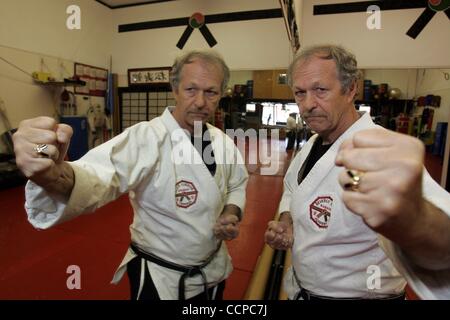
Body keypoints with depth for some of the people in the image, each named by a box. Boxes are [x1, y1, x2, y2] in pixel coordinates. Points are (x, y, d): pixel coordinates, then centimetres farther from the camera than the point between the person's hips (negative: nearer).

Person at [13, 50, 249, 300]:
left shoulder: (223, 141, -6)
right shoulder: (146, 139, -25)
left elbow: (238, 184, 7)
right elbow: (96, 180, -40)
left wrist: (232, 214, -11)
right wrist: (51, 174, -61)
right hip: (161, 278, -4)